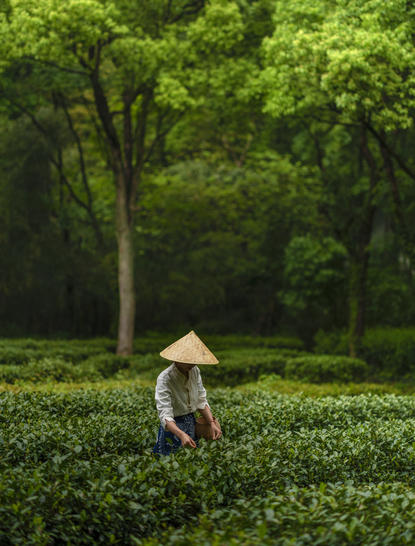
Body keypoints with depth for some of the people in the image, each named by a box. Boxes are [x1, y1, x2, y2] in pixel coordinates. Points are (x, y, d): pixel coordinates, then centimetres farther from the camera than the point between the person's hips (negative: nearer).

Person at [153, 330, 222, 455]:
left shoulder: (195, 371, 0)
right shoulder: (164, 379, -21)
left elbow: (202, 401, 7)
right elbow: (165, 416, -29)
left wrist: (212, 424, -10)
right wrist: (181, 435, -46)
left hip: (191, 422, 6)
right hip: (174, 427, -6)